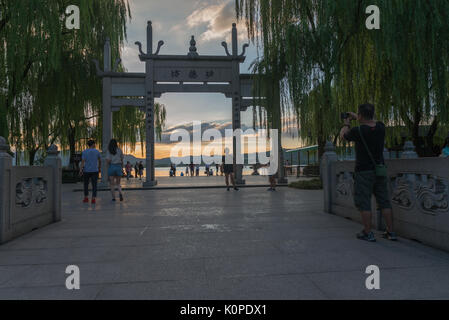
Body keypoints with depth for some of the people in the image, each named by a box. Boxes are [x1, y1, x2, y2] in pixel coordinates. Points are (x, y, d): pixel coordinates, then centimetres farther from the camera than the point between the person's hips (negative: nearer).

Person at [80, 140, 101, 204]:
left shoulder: (84, 152, -2)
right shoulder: (97, 151, 1)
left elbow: (83, 161, -11)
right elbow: (100, 160, 10)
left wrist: (80, 170, -14)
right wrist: (99, 168, 23)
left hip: (86, 170, 0)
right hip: (95, 171, 0)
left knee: (86, 184, 16)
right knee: (94, 185, 1)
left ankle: (86, 198, 18)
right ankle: (94, 199, -7)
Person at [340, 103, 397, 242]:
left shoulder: (357, 131, -17)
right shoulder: (381, 127, 0)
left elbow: (343, 135, 3)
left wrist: (347, 124, 20)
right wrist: (355, 117, 32)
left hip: (364, 171, -6)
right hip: (380, 170, 6)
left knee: (364, 202, 3)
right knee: (384, 201, 13)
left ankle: (368, 233, 7)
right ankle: (391, 232, 19)